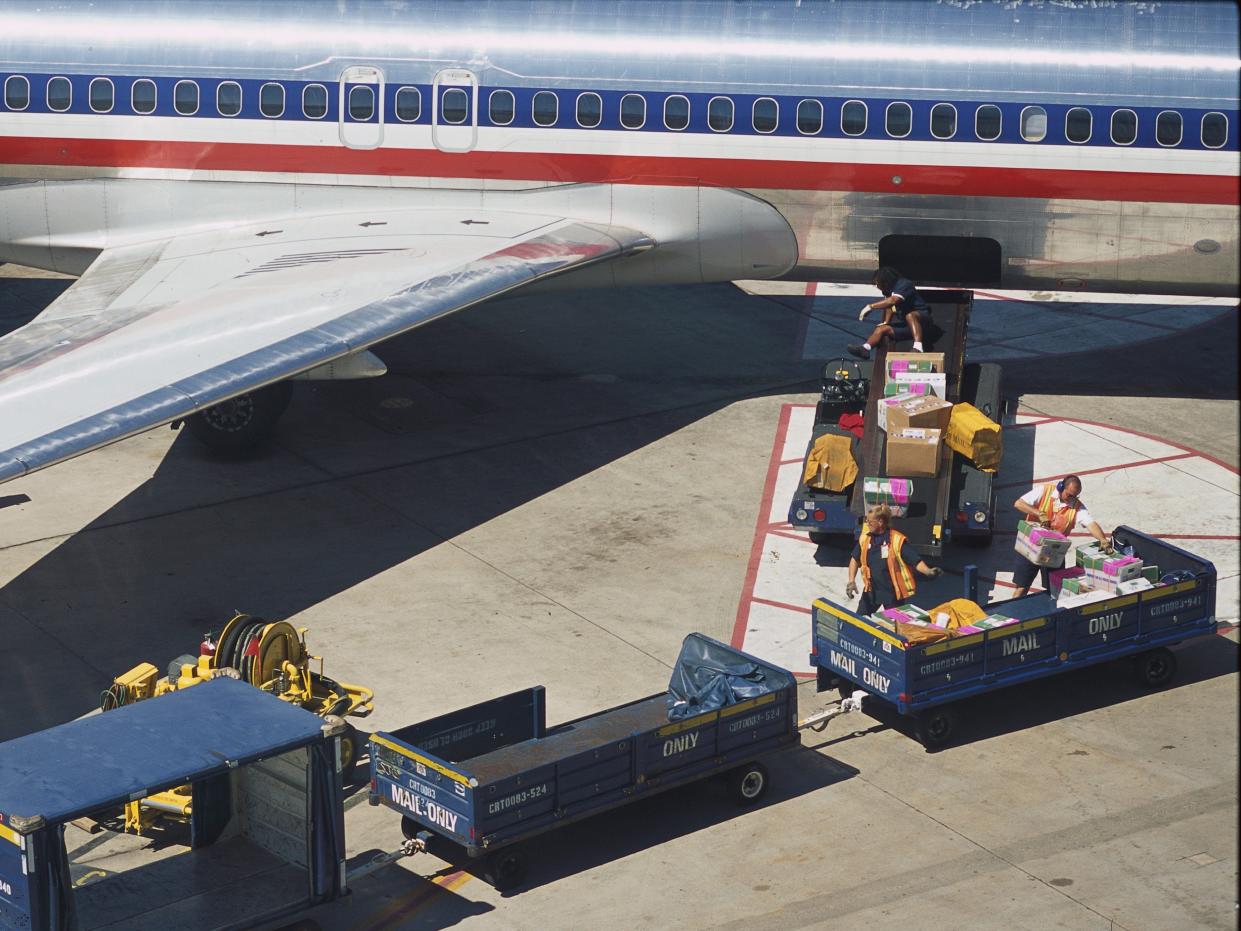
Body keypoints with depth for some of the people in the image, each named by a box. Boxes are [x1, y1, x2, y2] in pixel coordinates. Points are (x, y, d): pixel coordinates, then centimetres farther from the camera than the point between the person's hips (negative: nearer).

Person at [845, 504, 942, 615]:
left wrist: (928, 572, -35)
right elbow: (855, 559, 10)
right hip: (871, 590, 4)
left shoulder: (897, 540, -17)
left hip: (892, 592, -4)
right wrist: (851, 581, -1)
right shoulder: (864, 538, -2)